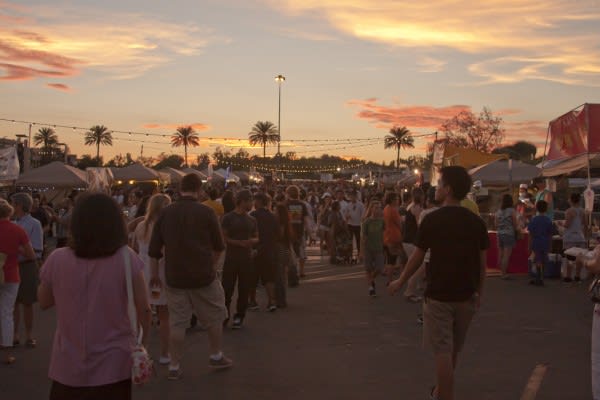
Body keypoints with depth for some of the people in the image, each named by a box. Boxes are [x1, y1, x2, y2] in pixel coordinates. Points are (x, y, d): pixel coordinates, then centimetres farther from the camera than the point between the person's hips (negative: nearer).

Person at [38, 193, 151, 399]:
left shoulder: (57, 259, -10)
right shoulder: (126, 258, -14)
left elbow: (44, 302, 7)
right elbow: (143, 309, -9)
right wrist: (143, 344, 6)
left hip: (68, 366, 1)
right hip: (113, 366, -1)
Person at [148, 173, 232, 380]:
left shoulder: (166, 213, -1)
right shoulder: (206, 213, -8)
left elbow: (154, 249, 3)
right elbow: (219, 247, 1)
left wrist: (155, 274, 13)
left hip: (174, 277, 2)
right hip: (203, 276, -2)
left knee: (177, 322, 9)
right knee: (214, 317, 17)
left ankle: (174, 366, 12)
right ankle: (216, 356, 29)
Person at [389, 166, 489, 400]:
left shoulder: (432, 219, -11)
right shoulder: (476, 222, 0)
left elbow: (417, 258, -5)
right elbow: (482, 262, 3)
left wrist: (400, 282, 9)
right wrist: (479, 292, 16)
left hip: (438, 294, -5)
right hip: (466, 295, 5)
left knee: (443, 351, 0)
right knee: (454, 349, 20)